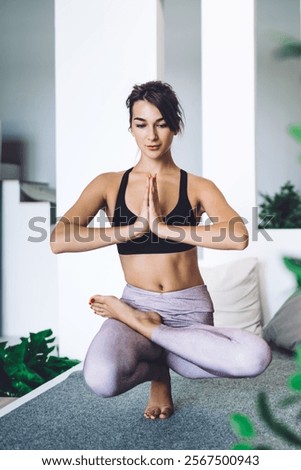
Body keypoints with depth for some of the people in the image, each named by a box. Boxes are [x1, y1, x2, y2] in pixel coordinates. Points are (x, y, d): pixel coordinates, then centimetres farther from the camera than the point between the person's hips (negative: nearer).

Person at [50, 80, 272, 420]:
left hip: (190, 309, 1)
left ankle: (144, 328, -8)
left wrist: (161, 226, -22)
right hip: (137, 303, 0)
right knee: (101, 379, -34)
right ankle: (160, 367, 3)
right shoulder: (109, 185, 3)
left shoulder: (197, 187, 2)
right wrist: (134, 228, -17)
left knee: (256, 356, -31)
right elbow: (58, 240, -13)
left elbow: (238, 237, -19)